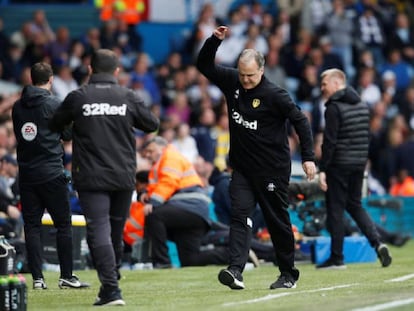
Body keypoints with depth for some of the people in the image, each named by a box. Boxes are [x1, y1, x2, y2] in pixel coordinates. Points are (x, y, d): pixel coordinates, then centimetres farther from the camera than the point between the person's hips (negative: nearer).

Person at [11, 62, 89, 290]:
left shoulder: (18, 107, 7)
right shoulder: (54, 104, -8)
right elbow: (68, 134, -1)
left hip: (26, 174, 4)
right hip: (51, 173, -4)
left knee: (32, 225, 6)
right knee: (63, 224, 3)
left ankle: (37, 277, 1)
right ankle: (66, 276, 1)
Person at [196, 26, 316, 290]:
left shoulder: (274, 94, -15)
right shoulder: (231, 81, 1)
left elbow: (300, 120, -12)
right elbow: (204, 65, 8)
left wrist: (308, 157, -15)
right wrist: (215, 40, -9)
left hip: (273, 169, -5)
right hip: (242, 167, 5)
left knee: (277, 220, 6)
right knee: (240, 216, -11)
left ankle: (289, 274, 20)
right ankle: (236, 270, -23)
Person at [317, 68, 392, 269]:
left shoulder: (334, 107, -13)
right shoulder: (363, 106, 12)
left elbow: (329, 141, -17)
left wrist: (322, 169, -16)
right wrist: (362, 161, 19)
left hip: (339, 164, -8)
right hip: (359, 163, 8)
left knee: (335, 208, 0)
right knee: (355, 205, 18)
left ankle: (337, 258, 2)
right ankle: (377, 243, 0)